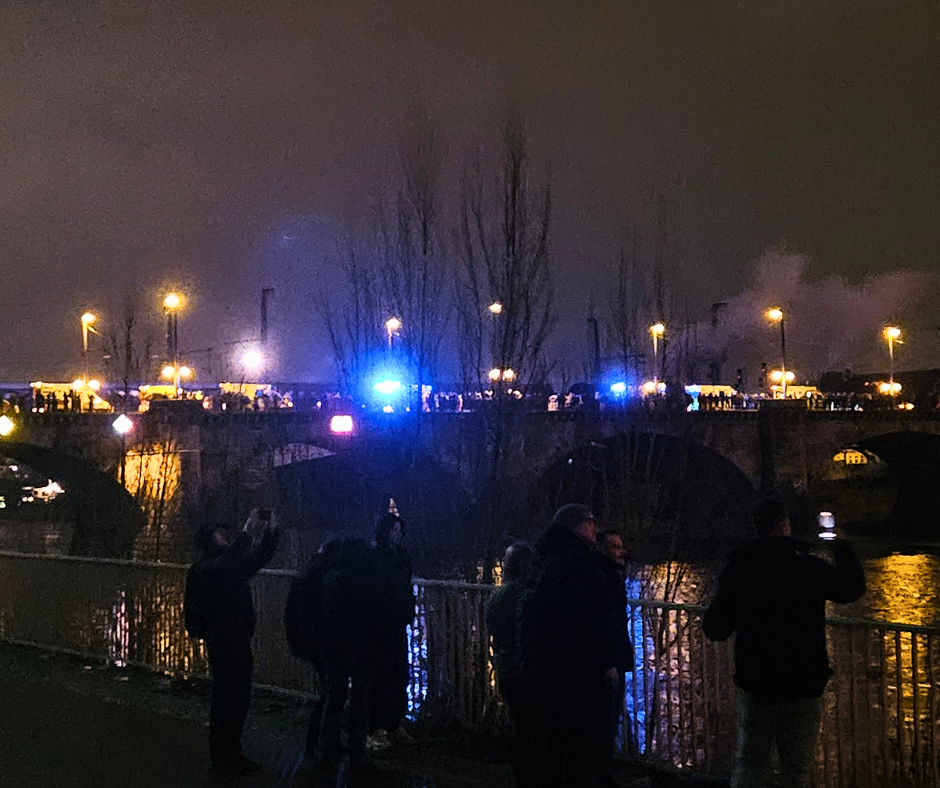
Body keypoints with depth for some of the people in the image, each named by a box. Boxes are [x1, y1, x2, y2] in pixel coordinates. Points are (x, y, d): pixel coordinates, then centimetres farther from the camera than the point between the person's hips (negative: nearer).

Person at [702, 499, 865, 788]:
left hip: (754, 687, 2)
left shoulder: (736, 571, -5)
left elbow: (714, 630, 0)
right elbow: (853, 587, 9)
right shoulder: (808, 567, -11)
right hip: (803, 688, -2)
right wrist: (843, 546, 24)